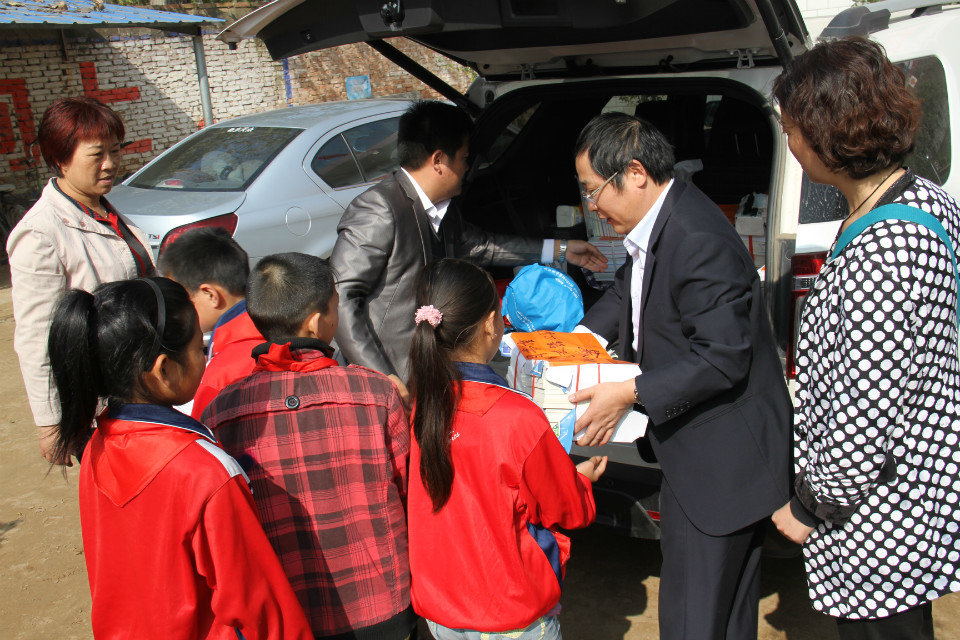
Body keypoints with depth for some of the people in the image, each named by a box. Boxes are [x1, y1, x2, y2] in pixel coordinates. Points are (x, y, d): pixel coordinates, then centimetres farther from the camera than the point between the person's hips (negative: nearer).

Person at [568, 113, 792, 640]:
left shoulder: (699, 242, -27)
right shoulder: (654, 225, 4)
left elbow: (722, 358, -27)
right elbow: (627, 290, 21)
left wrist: (631, 394, -25)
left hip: (723, 463, -10)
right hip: (692, 449, 10)